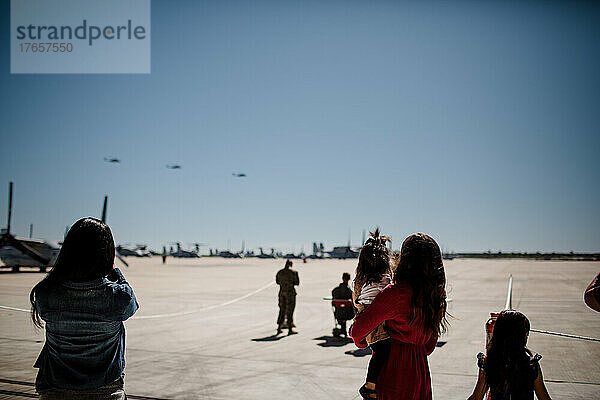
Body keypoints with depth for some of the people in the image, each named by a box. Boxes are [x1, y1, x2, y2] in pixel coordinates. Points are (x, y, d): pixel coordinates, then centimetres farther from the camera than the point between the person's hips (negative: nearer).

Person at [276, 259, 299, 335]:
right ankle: (290, 329, 3)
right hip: (290, 292, -5)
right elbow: (297, 283, -6)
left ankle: (279, 328, 16)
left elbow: (277, 281, 15)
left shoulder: (279, 272, 6)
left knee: (282, 309, 14)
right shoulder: (293, 272, -9)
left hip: (282, 292, 5)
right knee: (290, 310, 1)